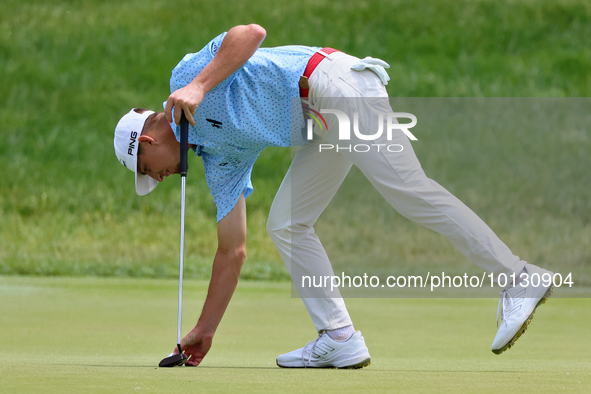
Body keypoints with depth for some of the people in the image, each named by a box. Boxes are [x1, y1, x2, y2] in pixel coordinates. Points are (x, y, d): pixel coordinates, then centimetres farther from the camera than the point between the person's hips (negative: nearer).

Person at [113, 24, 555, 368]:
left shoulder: (185, 72, 3)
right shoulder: (220, 161, 22)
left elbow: (252, 32, -13)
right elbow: (232, 251, 24)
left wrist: (200, 86, -20)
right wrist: (204, 331, 27)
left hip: (333, 81, -10)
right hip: (322, 125, 10)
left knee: (407, 189, -19)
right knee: (286, 225, 6)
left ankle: (518, 278, -23)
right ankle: (340, 338, 1)